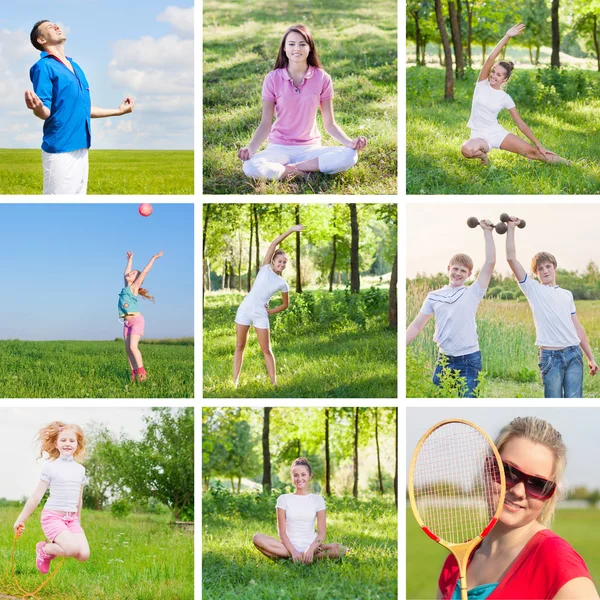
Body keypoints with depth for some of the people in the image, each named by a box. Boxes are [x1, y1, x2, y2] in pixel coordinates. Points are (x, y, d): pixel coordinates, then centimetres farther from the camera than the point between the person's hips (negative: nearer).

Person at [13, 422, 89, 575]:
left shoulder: (80, 469, 10)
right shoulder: (50, 467, -5)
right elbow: (36, 496, -2)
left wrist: (78, 521, 26)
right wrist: (21, 519, -1)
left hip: (72, 518, 5)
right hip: (53, 516, -5)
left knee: (84, 555, -16)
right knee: (73, 549, -27)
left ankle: (55, 546, 12)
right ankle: (44, 549, 2)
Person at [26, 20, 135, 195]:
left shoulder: (75, 66, 19)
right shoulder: (43, 66, -7)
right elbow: (45, 112, -13)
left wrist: (118, 111, 31)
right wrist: (37, 107, -36)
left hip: (81, 147, 9)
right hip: (60, 149, -9)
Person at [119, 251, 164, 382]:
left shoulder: (134, 287, 0)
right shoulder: (126, 287, 15)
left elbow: (144, 272, -4)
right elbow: (126, 272, 29)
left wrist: (154, 258, -3)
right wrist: (130, 259, 39)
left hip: (136, 320, -7)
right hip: (127, 322, 7)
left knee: (133, 346, -17)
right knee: (128, 349, -1)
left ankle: (141, 372, -14)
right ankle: (134, 373, 1)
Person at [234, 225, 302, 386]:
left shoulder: (282, 283, 3)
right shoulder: (266, 268, 1)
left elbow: (285, 304, 14)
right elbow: (274, 244, -6)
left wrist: (270, 312, 2)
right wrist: (291, 230, -9)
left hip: (260, 315, 0)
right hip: (245, 309, 0)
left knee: (266, 350, 0)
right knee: (240, 347, 3)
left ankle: (274, 382, 1)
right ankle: (235, 380, 7)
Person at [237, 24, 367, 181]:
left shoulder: (322, 78, -2)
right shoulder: (273, 79, -4)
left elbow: (329, 123, 2)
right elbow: (266, 123, -3)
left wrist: (349, 142, -16)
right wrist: (251, 148, -21)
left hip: (310, 148, 2)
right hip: (279, 148, -2)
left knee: (350, 156, -28)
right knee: (250, 167, -34)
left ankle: (291, 168, -17)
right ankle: (302, 172, -18)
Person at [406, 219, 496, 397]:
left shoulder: (473, 293, 1)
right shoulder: (434, 297, 8)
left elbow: (490, 263, -6)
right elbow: (417, 325, 7)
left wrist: (487, 232, -5)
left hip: (469, 360, -3)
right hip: (444, 359, 3)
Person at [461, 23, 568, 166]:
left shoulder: (505, 98, -2)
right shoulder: (482, 84, -4)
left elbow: (521, 124, 2)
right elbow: (490, 59, -17)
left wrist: (539, 145, -1)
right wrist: (507, 37, -24)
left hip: (498, 133, 2)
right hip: (479, 136, -1)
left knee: (532, 151, -1)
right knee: (467, 150, -38)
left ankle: (559, 161, 28)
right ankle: (482, 153, -1)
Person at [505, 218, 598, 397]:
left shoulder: (567, 295, 18)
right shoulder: (533, 290, 7)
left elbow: (577, 327, 20)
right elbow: (511, 258, 0)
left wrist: (590, 357, 17)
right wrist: (510, 228, 1)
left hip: (574, 354, 3)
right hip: (550, 356, -3)